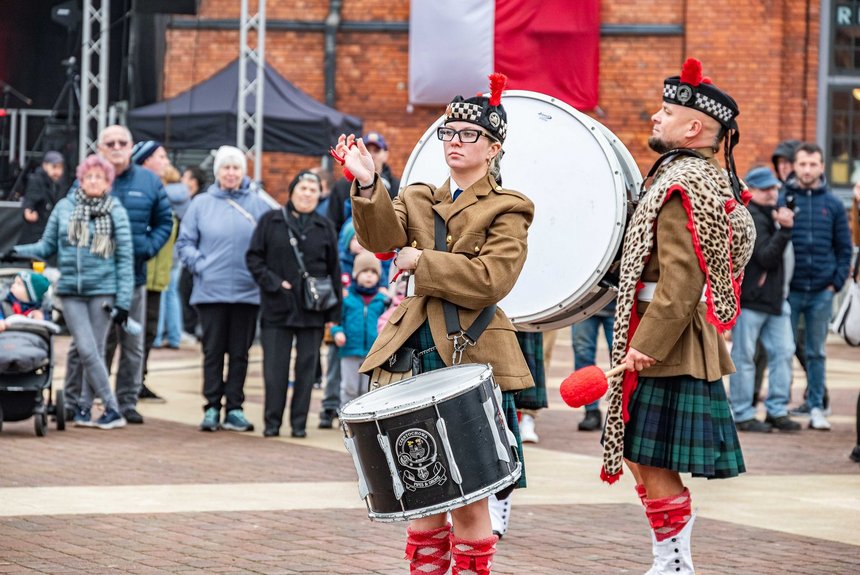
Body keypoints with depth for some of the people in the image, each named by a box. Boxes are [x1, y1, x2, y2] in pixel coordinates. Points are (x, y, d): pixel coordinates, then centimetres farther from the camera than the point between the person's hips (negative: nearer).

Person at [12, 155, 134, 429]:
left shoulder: (116, 211, 2)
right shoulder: (64, 207, 6)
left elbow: (125, 257, 1)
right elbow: (47, 246, 12)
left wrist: (123, 301, -4)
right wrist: (17, 252, -4)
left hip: (103, 291, -1)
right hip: (71, 291, 1)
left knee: (95, 351, 0)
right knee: (87, 351, -6)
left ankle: (83, 407, 12)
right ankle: (112, 410, 0)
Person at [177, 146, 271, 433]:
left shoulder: (258, 205, 3)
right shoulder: (201, 204, 4)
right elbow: (185, 243, 7)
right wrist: (199, 265, -7)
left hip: (247, 290, 0)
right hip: (211, 290, 0)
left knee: (239, 352, 5)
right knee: (213, 352, 1)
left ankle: (234, 409, 11)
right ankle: (212, 408, 5)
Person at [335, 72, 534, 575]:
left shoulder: (508, 210, 1)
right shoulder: (418, 200, 14)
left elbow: (491, 279, -14)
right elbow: (383, 239, -6)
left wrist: (423, 262, -12)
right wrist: (368, 186, -21)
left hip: (472, 361, -4)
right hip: (416, 358, 4)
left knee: (469, 499, -3)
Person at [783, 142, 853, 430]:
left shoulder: (833, 205, 6)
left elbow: (844, 249, 10)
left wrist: (837, 282, 0)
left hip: (822, 292, 2)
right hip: (788, 291, -2)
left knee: (817, 353, 8)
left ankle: (816, 407, 12)